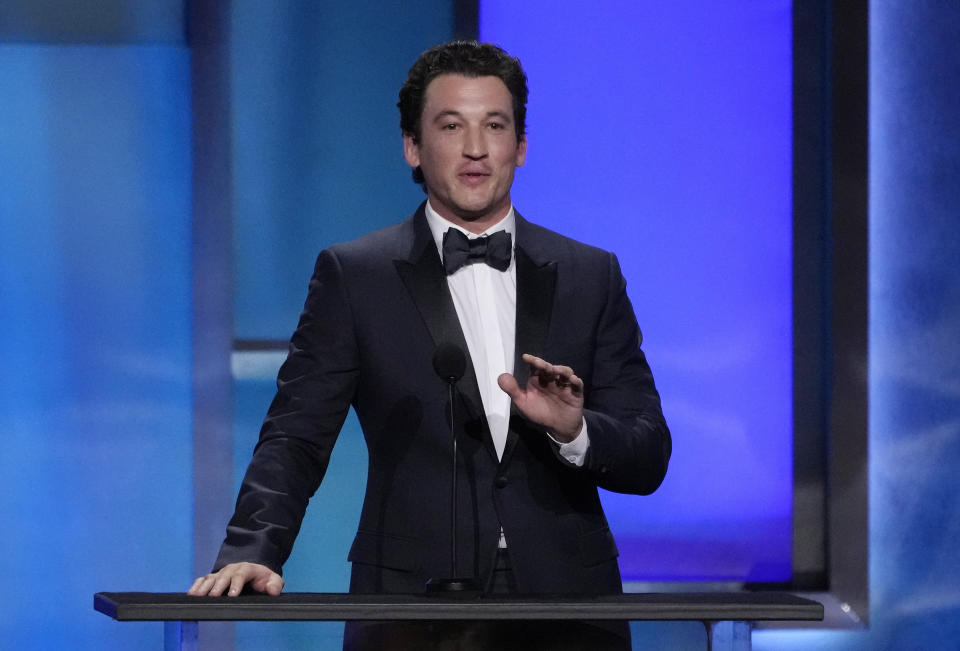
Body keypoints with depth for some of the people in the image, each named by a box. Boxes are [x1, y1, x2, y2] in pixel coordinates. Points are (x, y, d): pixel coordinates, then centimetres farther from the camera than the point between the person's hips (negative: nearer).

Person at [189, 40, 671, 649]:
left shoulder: (591, 277, 9)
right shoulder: (354, 277, 4)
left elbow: (649, 460, 6)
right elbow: (296, 438, -2)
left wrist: (574, 431, -15)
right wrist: (251, 552, -19)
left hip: (564, 598, 2)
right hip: (411, 600, -2)